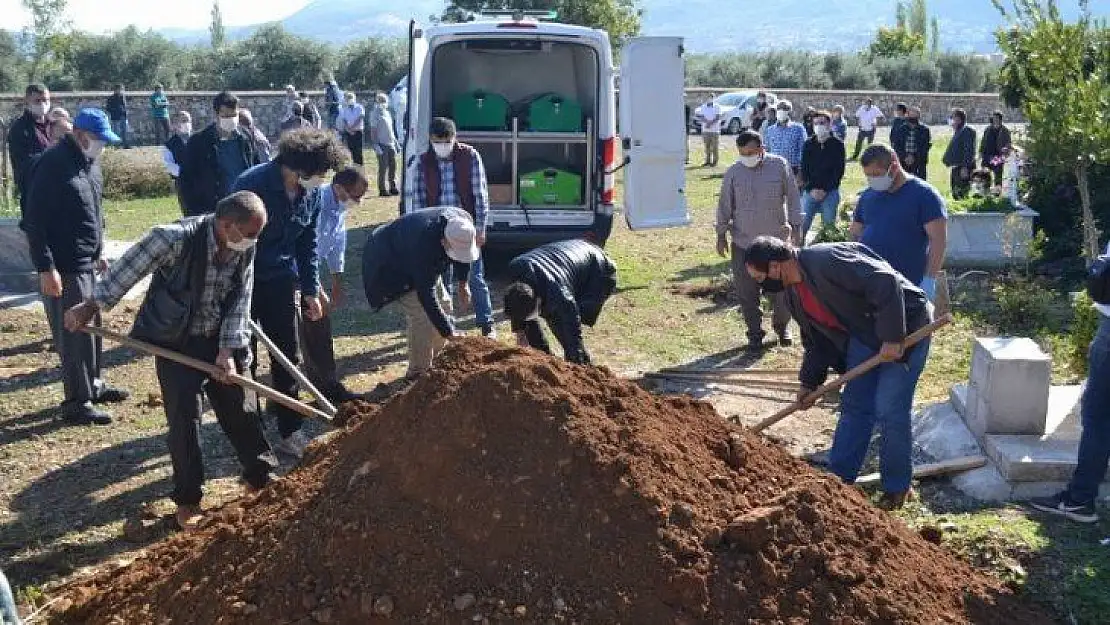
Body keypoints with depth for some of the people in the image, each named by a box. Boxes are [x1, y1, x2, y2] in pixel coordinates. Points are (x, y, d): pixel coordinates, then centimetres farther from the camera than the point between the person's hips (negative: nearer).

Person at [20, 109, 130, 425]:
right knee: (74, 334, -4)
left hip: (88, 264, 9)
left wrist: (99, 252, 22)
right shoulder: (52, 165, -17)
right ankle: (77, 402, 5)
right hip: (64, 268, -9)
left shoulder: (90, 163, 10)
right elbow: (34, 221, -19)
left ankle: (93, 385, 32)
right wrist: (46, 268, -21)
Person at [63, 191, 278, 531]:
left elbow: (240, 300, -7)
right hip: (175, 342, -4)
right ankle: (187, 499, 11)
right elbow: (128, 269, -18)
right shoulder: (176, 238, -27)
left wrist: (228, 351, -13)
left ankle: (260, 475, 30)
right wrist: (90, 306, -12)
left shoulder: (245, 249, -10)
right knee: (184, 418, -4)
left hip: (220, 341, 4)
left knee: (239, 408, 11)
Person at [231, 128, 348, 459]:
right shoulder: (252, 185, -23)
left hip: (281, 282, 6)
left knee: (287, 358, 8)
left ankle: (290, 432, 19)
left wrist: (310, 289, 8)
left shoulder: (310, 194, -1)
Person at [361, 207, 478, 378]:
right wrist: (449, 333, -37)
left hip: (422, 265, 8)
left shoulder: (465, 221, -24)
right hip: (392, 265, -8)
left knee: (444, 305, 6)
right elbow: (426, 295, -39)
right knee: (422, 315, -18)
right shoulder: (423, 245, -44)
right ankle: (418, 371, -5)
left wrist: (463, 282, 8)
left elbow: (463, 253, 1)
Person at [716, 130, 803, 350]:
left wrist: (796, 226, 0)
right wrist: (721, 235, 6)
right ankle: (755, 333, 20)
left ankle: (782, 326, 32)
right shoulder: (733, 172, -2)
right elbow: (725, 205, 6)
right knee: (747, 293, 4)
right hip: (743, 242, 1)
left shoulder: (780, 165, -5)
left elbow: (792, 197, 2)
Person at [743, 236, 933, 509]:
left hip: (905, 326, -9)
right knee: (854, 406, 10)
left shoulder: (826, 260, -28)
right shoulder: (793, 293, 3)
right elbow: (816, 340, 15)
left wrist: (893, 338, -30)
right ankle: (838, 479, 19)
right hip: (865, 335, 9)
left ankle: (897, 487, 10)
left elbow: (886, 284, -31)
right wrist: (809, 382, 15)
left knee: (890, 411, -7)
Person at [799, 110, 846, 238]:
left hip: (830, 192, -2)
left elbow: (839, 171, -4)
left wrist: (825, 190, -11)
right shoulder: (808, 144, 6)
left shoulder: (837, 145, -1)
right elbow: (804, 169, 3)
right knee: (802, 225, -2)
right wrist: (811, 189, -9)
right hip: (810, 191, 2)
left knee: (829, 226, 4)